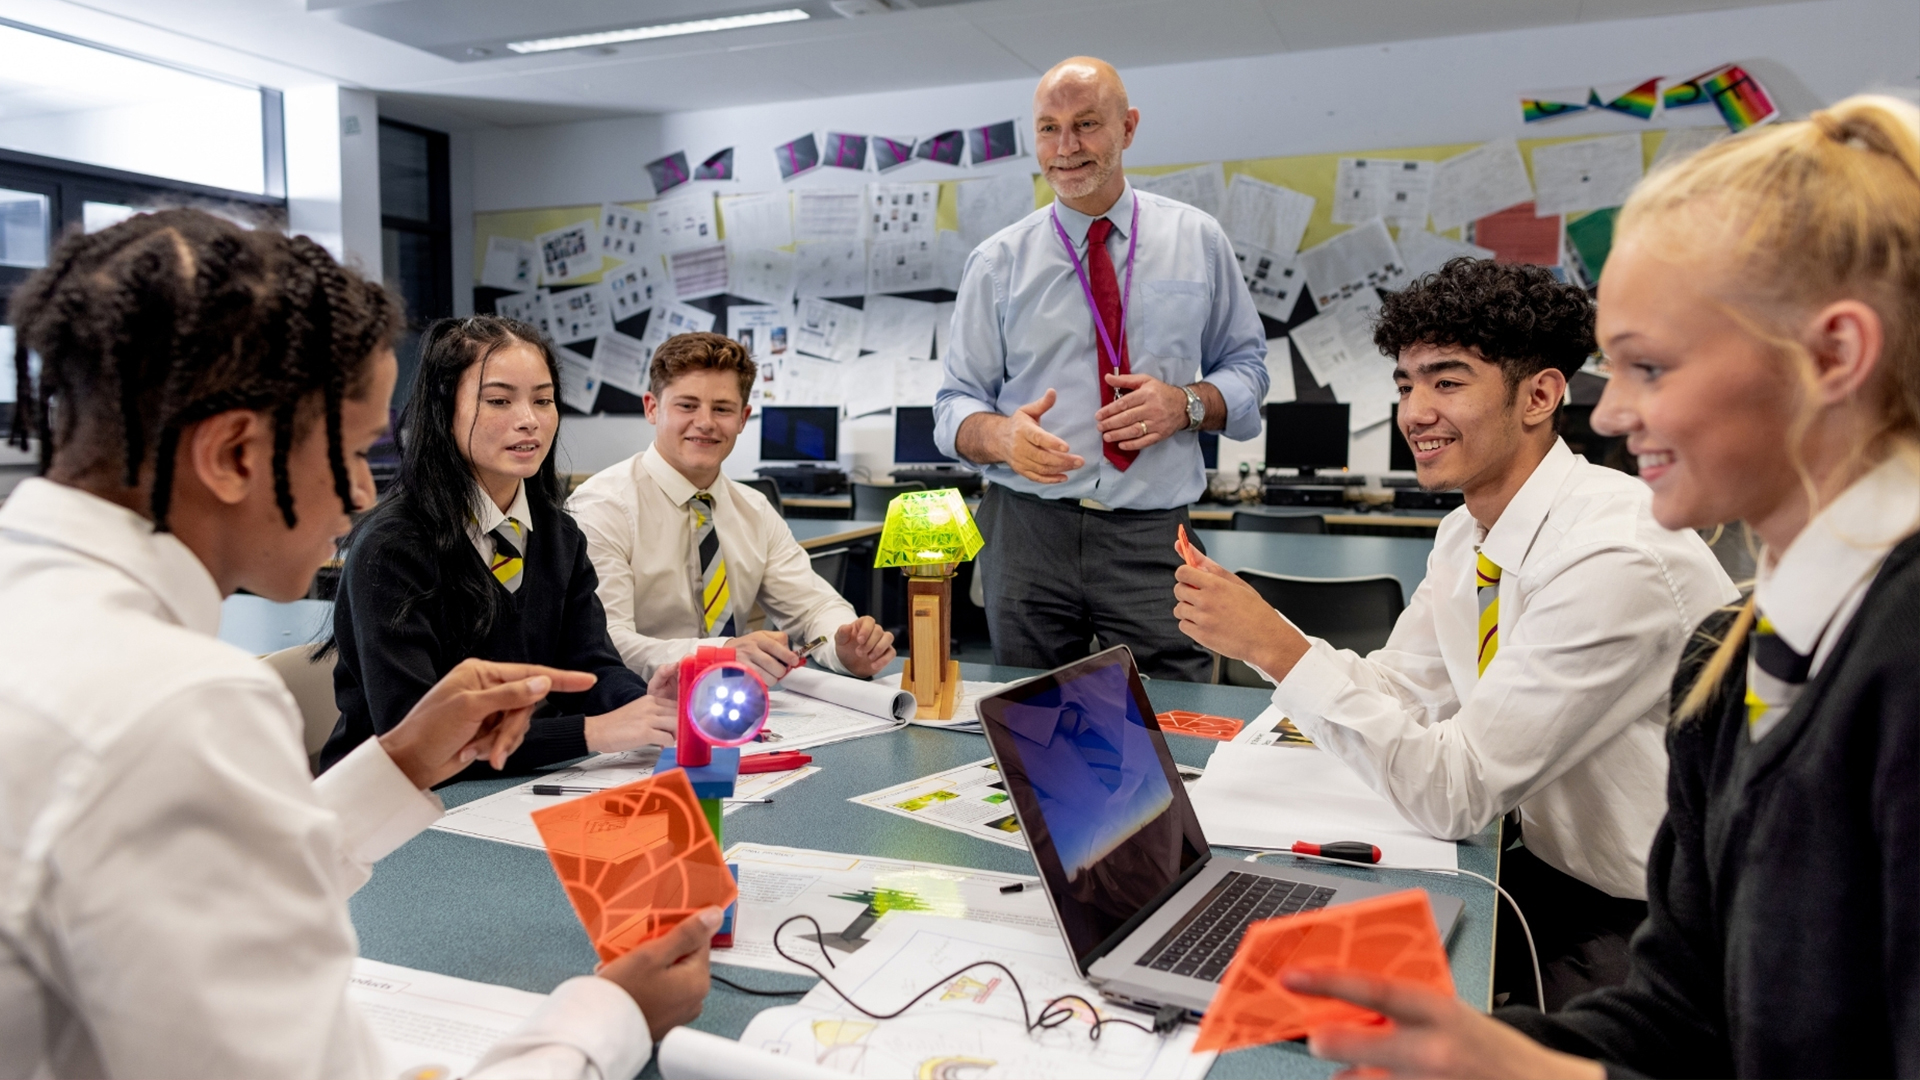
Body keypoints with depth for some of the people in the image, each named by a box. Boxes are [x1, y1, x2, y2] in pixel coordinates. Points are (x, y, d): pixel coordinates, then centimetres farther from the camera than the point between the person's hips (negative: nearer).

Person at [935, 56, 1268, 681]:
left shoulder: (1198, 241, 8)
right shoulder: (998, 263, 5)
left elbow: (1246, 366, 12)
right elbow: (956, 404, 5)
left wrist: (1187, 404, -10)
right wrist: (1003, 435, -18)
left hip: (1153, 537, 0)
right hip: (1028, 531, 1)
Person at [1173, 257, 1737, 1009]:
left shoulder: (1615, 558, -26)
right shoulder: (1467, 537, 2)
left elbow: (1454, 793, -25)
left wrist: (1279, 647, -26)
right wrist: (1250, 630, -7)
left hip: (1658, 918, -7)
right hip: (1556, 870, 7)